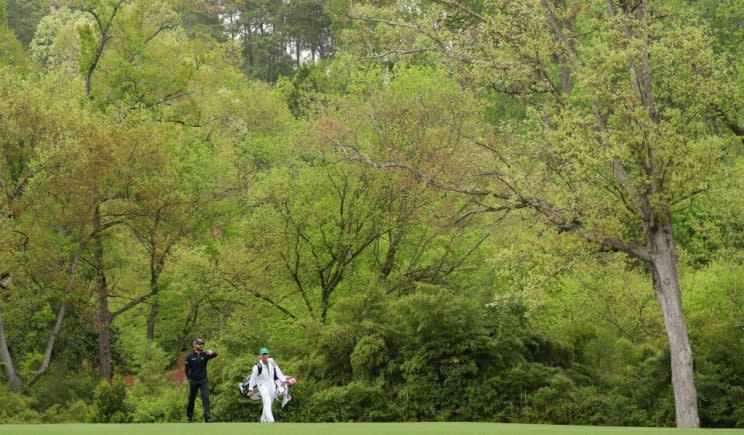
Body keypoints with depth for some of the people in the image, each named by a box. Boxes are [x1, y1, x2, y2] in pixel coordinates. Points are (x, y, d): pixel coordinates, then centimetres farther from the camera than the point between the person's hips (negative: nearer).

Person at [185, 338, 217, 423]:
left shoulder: (205, 355, -2)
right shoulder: (189, 356, -2)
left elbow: (215, 355, -19)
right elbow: (187, 369, 3)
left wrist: (212, 352, -41)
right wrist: (189, 379, -4)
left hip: (204, 380, 0)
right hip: (193, 381, 0)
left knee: (206, 398, -11)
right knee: (191, 399, 10)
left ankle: (207, 418, -14)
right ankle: (189, 416, 26)